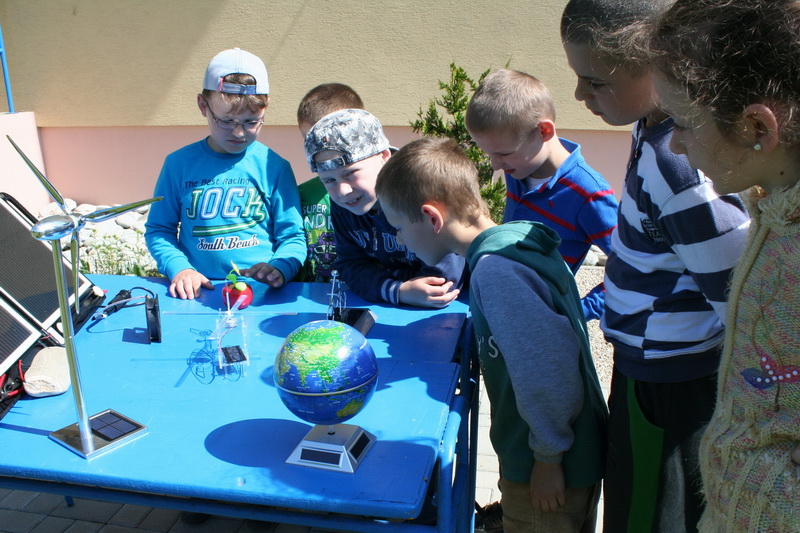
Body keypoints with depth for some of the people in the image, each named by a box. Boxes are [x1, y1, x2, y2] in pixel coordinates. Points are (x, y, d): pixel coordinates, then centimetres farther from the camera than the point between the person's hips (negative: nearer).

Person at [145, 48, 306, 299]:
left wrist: (280, 268, -15)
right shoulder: (179, 164, 9)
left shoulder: (274, 167, 5)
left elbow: (292, 236, 6)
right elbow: (158, 230, 13)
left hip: (260, 292, 0)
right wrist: (179, 268, -6)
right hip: (196, 293, 0)